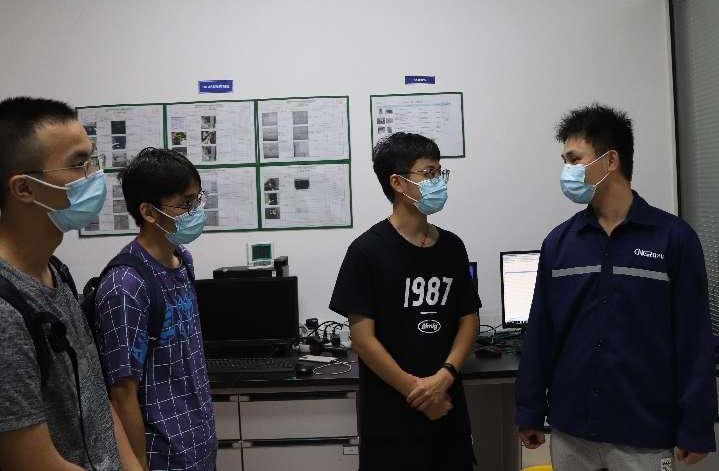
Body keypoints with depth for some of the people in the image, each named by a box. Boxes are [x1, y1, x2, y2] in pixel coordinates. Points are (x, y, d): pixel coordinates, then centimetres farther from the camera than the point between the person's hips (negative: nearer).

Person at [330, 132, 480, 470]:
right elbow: (363, 338, -13)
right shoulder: (368, 250, -11)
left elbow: (468, 319, 6)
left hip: (448, 408, 5)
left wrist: (444, 377, -10)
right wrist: (417, 392, -12)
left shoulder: (452, 247, 5)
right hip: (390, 413, -4)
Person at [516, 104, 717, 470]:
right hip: (569, 429, 3)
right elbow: (539, 333, 2)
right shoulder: (558, 242, 0)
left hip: (644, 433, -2)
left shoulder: (674, 238, -7)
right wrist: (530, 411, 3)